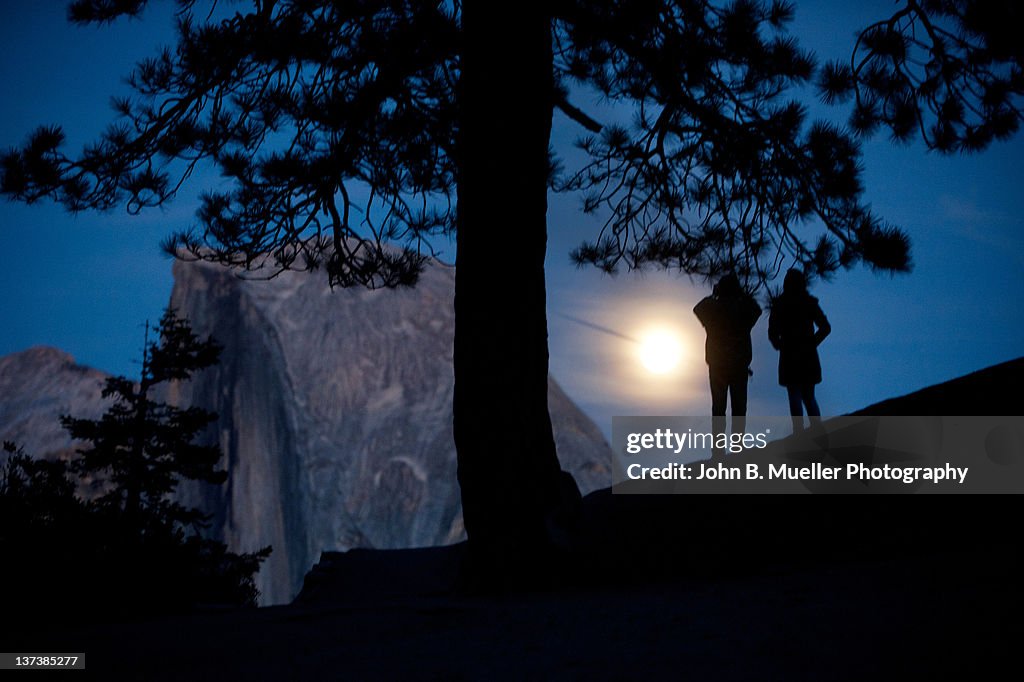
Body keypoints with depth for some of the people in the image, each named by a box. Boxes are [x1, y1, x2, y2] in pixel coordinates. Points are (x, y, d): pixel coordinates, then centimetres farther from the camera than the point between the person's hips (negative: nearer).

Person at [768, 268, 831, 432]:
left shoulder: (779, 304, -6)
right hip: (809, 357, 3)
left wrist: (779, 345, 9)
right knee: (809, 397, 15)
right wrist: (813, 342, 7)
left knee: (795, 399, 2)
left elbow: (772, 332, -8)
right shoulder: (810, 303, 1)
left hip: (789, 357, -3)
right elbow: (825, 327, -2)